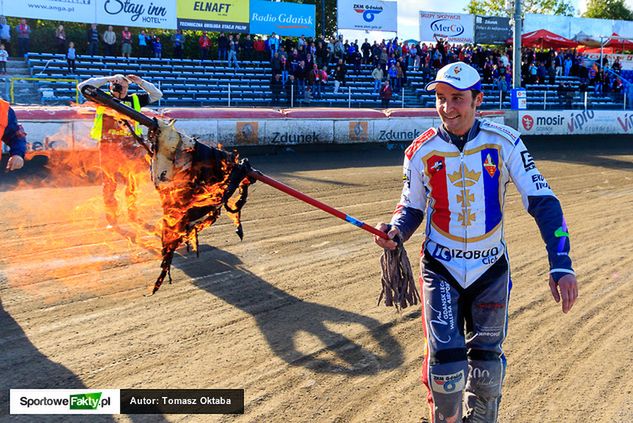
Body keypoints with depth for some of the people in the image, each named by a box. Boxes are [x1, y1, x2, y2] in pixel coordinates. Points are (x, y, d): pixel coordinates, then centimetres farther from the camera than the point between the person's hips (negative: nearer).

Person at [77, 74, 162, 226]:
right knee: (109, 183, 1)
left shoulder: (134, 100, 14)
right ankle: (111, 220, 5)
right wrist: (106, 79, -4)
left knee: (132, 182, 3)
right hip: (108, 145, -2)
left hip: (129, 145, 2)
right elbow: (82, 86, -1)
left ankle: (133, 216, 13)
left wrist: (140, 82, 4)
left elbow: (157, 95, 16)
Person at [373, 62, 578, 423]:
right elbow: (412, 207, 6)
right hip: (441, 268, 0)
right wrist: (395, 232, -18)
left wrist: (561, 266, -22)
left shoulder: (504, 142, -11)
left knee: (486, 361, 9)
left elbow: (542, 201, -12)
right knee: (446, 361, -8)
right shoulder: (421, 151, -8)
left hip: (491, 267, 0)